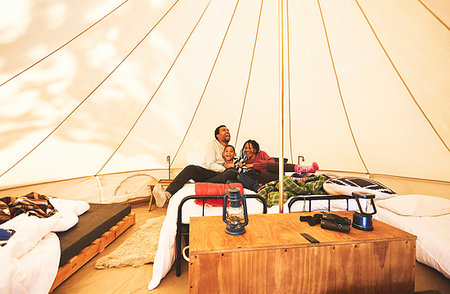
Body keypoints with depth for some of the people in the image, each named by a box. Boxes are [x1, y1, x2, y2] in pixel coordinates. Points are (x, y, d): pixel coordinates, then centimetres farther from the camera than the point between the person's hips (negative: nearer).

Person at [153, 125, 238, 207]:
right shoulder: (213, 144, 6)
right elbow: (210, 164, -6)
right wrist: (224, 168, -6)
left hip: (220, 176, 2)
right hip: (207, 172, -2)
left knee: (233, 173, -33)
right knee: (190, 169, -33)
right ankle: (166, 195, -46)